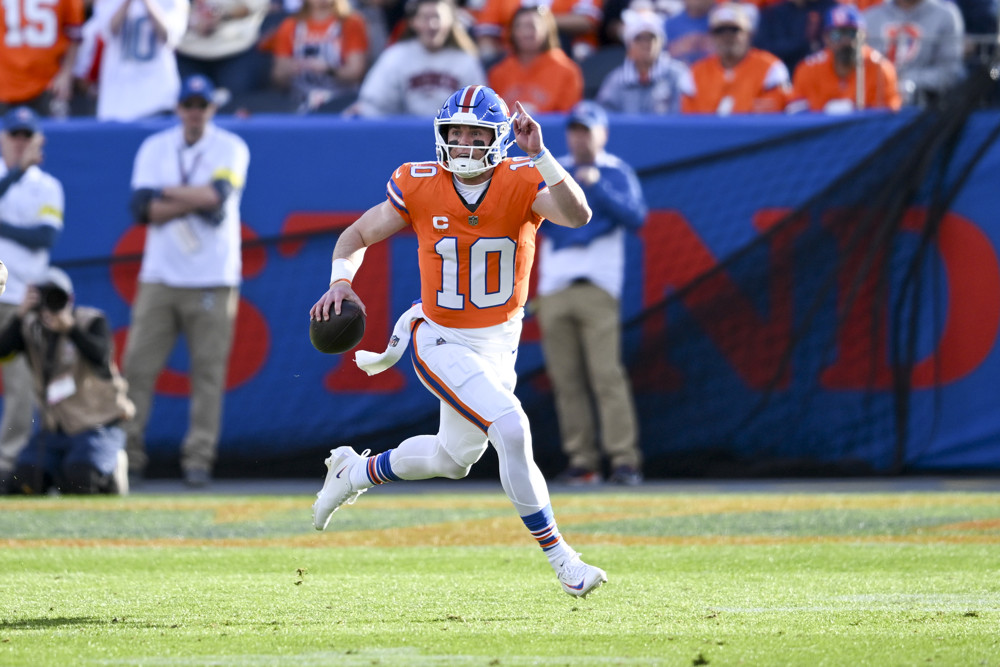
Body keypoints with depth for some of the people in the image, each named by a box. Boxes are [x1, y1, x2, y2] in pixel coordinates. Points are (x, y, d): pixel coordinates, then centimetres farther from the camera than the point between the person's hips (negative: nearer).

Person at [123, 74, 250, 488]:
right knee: (138, 365, -3)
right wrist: (196, 199, -12)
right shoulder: (155, 148, 9)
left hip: (212, 280, -2)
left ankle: (198, 460, -2)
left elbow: (217, 194, -16)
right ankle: (127, 458, 1)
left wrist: (166, 193, -8)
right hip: (159, 278, 2)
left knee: (209, 371, -5)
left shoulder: (230, 148, 3)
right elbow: (142, 209, -5)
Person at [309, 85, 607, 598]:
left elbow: (577, 215, -35)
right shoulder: (418, 188, -13)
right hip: (444, 344, -3)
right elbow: (358, 235, 1)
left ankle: (355, 472, 47)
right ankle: (558, 556, -13)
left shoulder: (522, 182, -15)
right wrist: (341, 279, -18)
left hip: (499, 343, 3)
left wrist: (539, 155, -46)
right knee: (511, 429, -22)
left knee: (453, 459, 21)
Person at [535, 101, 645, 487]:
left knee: (606, 374, -13)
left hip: (597, 285, -4)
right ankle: (581, 461, 4)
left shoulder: (617, 173, 7)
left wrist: (598, 187, -15)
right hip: (553, 288, 4)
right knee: (565, 379, 1)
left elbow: (636, 217, -7)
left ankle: (624, 459, -15)